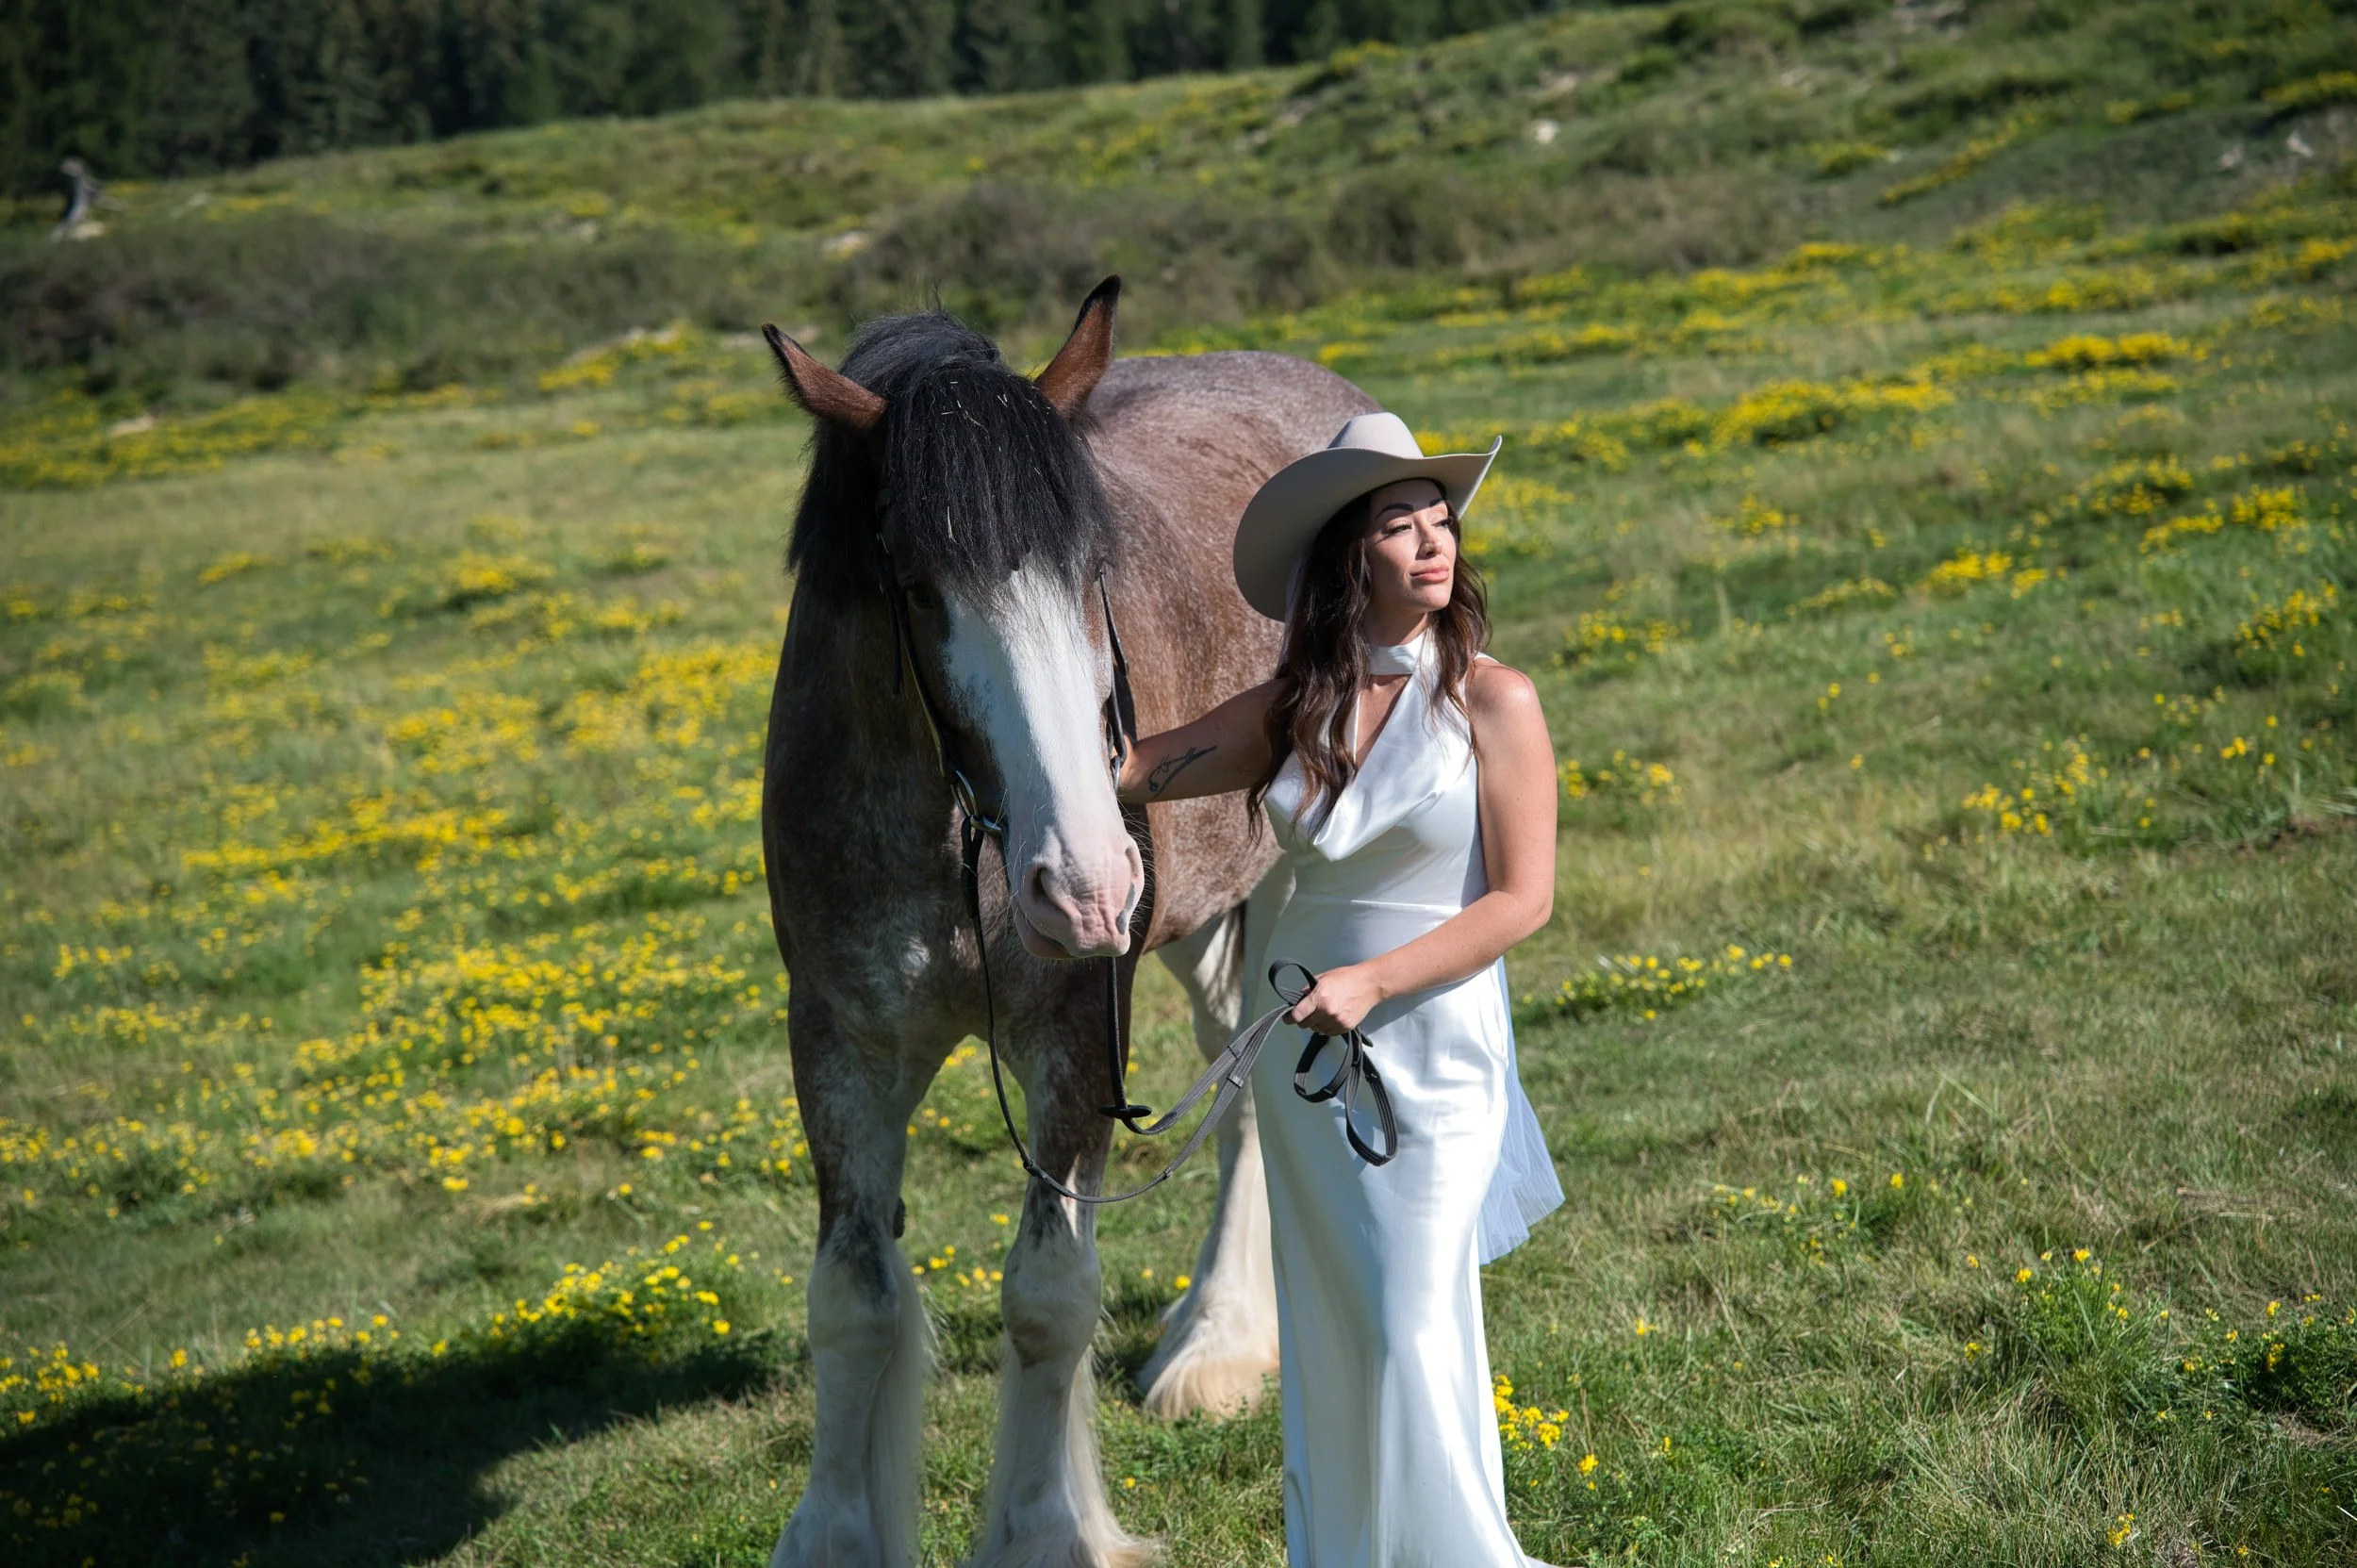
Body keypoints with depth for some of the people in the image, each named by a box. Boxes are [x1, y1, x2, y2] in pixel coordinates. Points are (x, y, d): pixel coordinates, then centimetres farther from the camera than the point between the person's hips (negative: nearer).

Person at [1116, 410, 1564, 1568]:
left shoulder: (1494, 702, -9)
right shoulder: (1294, 710, 4)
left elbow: (1523, 900, -12)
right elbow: (1129, 767, 9)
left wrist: (1373, 979, -20)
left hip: (1433, 1042, -5)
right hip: (1301, 1039, 5)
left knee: (1412, 1328, -7)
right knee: (1324, 1329, 11)